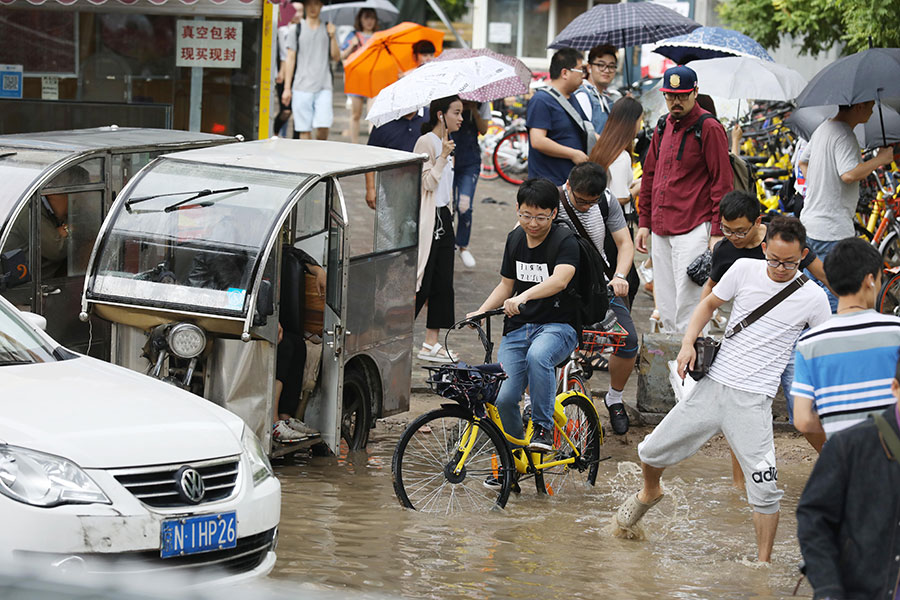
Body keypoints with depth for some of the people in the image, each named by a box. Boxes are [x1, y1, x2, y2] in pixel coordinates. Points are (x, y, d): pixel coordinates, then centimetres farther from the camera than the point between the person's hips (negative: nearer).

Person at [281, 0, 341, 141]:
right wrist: (287, 88, 1)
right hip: (302, 87, -1)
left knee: (323, 127, -10)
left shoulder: (327, 29, 12)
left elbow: (336, 57, 9)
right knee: (304, 130, -3)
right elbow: (290, 58, 5)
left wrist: (332, 36, -8)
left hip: (324, 87, 1)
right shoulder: (297, 29, 6)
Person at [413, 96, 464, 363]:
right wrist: (443, 157, -21)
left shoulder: (445, 143, 15)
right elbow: (428, 182, -17)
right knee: (421, 282, -8)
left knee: (443, 283, 6)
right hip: (427, 220, -9)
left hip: (443, 218, 9)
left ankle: (431, 343, 10)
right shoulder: (426, 143, -11)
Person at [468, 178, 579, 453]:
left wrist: (523, 297, -45)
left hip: (558, 326, -5)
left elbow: (560, 280, -29)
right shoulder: (515, 239, 10)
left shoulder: (565, 241, -10)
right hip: (518, 327, 5)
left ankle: (543, 427, -21)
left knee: (537, 355, -40)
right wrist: (480, 312, 1)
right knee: (503, 399, -13)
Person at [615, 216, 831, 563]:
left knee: (763, 488, -13)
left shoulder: (812, 298, -5)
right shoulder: (744, 269, 2)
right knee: (652, 452, 9)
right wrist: (688, 343, 1)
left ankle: (763, 564, 2)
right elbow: (710, 303, 16)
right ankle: (650, 493, 43)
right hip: (712, 386, 3)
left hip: (752, 402, -3)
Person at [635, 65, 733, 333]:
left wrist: (717, 233, -14)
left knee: (688, 305, -11)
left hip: (694, 230, -7)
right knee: (665, 304, 9)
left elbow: (722, 182, -10)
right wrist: (644, 222, 16)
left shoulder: (709, 128, -7)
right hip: (660, 231, 7)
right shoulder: (663, 127, 15)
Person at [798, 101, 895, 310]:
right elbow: (849, 174, -31)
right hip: (833, 229, -10)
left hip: (810, 221, 10)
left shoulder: (822, 129, 13)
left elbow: (803, 162, 27)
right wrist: (880, 159, -18)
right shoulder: (844, 135, -18)